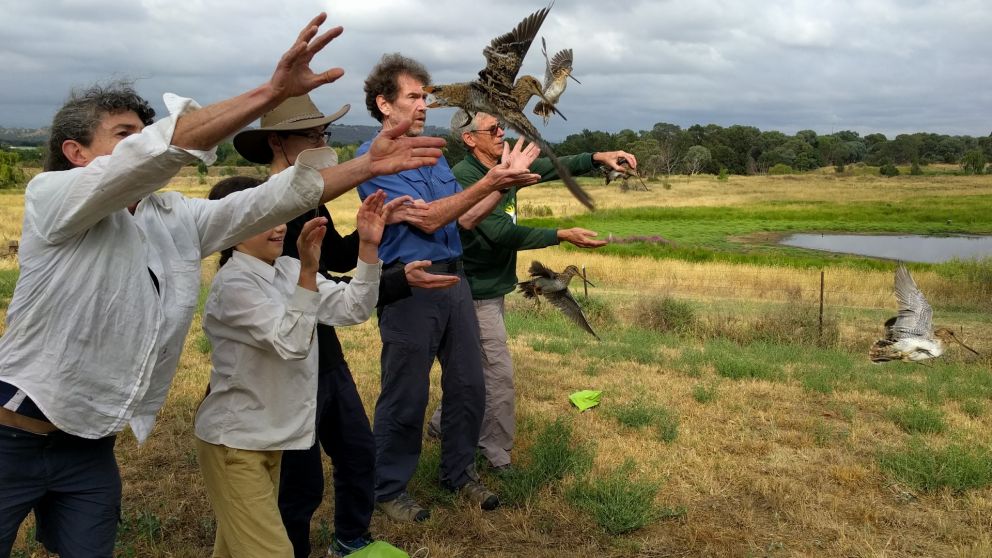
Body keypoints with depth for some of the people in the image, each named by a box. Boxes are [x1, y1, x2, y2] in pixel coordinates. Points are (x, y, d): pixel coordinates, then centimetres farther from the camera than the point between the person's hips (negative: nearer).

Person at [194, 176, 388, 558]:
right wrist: (308, 272, -39)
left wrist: (368, 246, -17)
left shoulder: (288, 270, 2)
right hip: (233, 441, -8)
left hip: (269, 436, 8)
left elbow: (352, 310, -6)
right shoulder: (233, 284, -20)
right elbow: (291, 342, -31)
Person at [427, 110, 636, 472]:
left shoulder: (507, 167, 4)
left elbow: (553, 167, 3)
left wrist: (599, 157, -13)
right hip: (477, 291, -9)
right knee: (499, 373, -3)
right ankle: (497, 456, 12)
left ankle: (443, 425, 36)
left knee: (475, 368, 19)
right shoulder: (463, 178, -22)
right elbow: (500, 232, -29)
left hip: (494, 286, 9)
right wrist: (563, 236, -30)